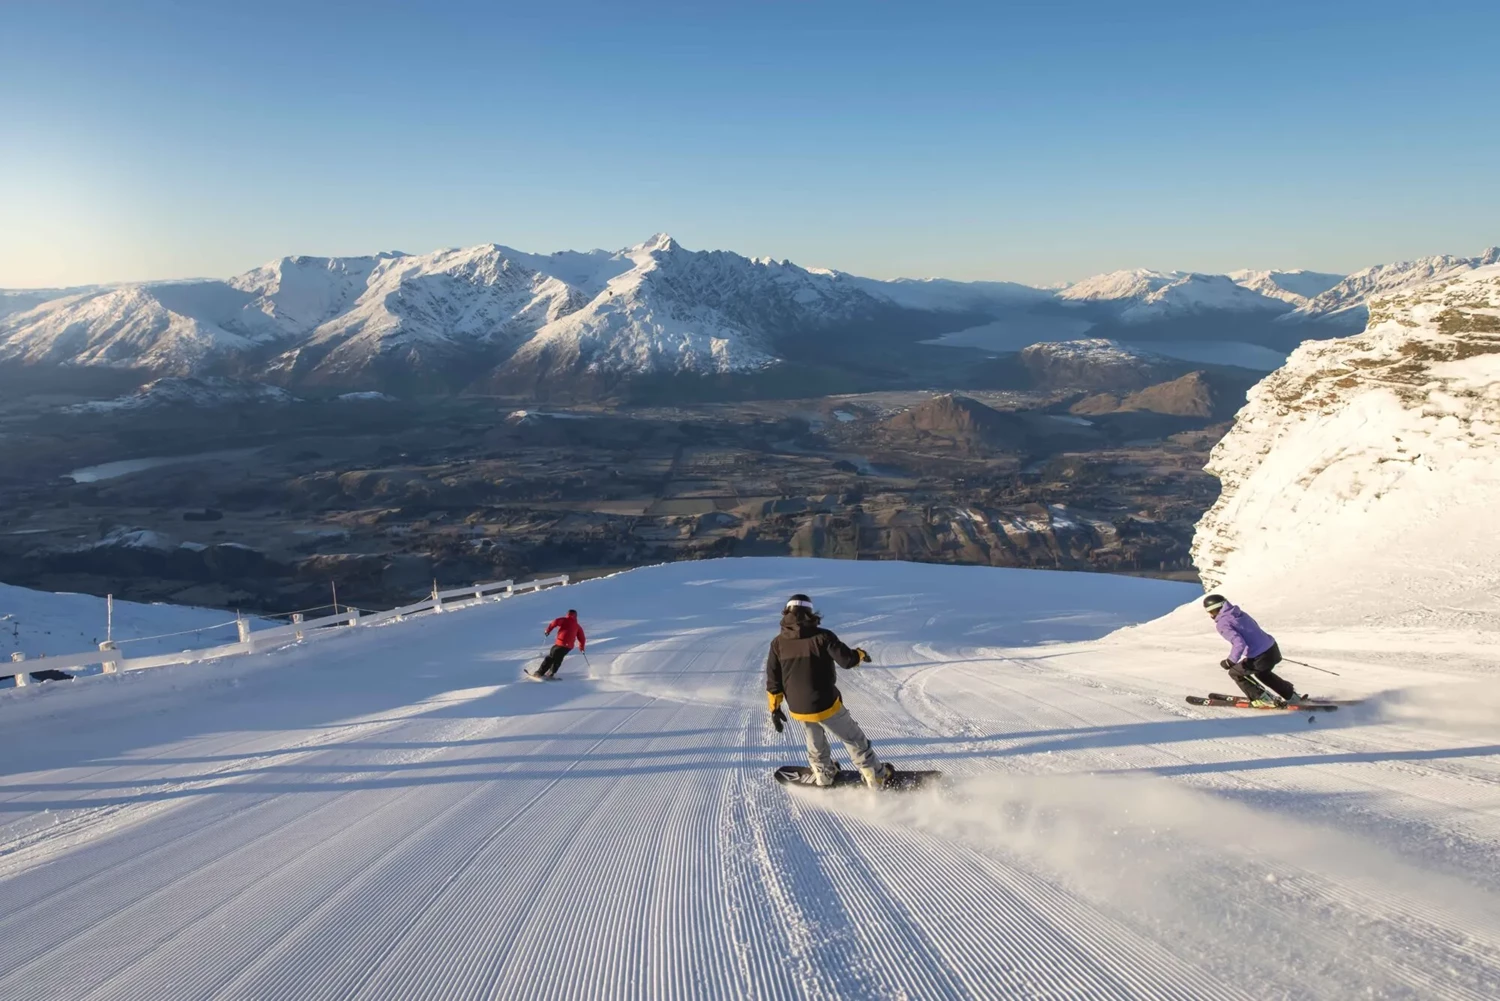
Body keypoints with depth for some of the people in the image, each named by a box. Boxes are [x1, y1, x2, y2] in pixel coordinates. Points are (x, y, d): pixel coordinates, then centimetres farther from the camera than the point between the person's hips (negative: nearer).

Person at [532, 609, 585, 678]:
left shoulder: (564, 620, 8)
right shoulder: (578, 626, 19)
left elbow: (555, 622, -12)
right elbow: (582, 639, 18)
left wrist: (548, 630, -3)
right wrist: (581, 647, 35)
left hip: (560, 643, -4)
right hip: (569, 646, 4)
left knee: (550, 658, 4)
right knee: (558, 659, 19)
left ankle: (539, 673, 4)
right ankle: (550, 674, 13)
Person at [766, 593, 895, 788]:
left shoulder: (778, 643, -3)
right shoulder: (821, 637, -15)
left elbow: (773, 681, 0)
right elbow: (847, 659, -16)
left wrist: (775, 708, 9)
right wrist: (860, 654, 6)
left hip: (798, 709, 4)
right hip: (826, 706, -4)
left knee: (815, 742, 31)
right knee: (854, 740, 15)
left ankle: (824, 775, 47)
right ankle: (877, 778, 23)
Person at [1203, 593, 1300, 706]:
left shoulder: (1222, 623, -15)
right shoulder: (1240, 613, 9)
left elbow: (1239, 644, -24)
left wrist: (1230, 662, -12)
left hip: (1260, 658, -8)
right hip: (1272, 648, 8)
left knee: (1235, 672, 17)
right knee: (1262, 672, 37)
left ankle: (1262, 699, 20)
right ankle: (1290, 694, 42)